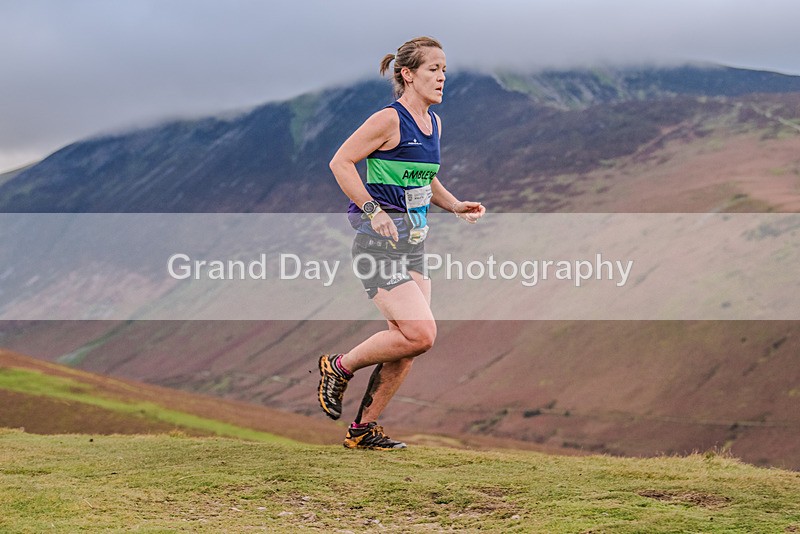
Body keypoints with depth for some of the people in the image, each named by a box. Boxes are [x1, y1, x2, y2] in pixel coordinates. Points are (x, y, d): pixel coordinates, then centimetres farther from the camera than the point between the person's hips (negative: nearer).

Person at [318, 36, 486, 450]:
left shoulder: (433, 123, 12)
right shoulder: (389, 120, -13)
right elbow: (340, 162, -14)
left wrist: (455, 206, 10)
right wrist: (373, 210, -21)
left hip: (414, 243, 8)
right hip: (380, 243, -8)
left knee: (406, 344, 6)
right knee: (420, 334, -17)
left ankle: (363, 429, 17)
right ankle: (338, 368, 5)